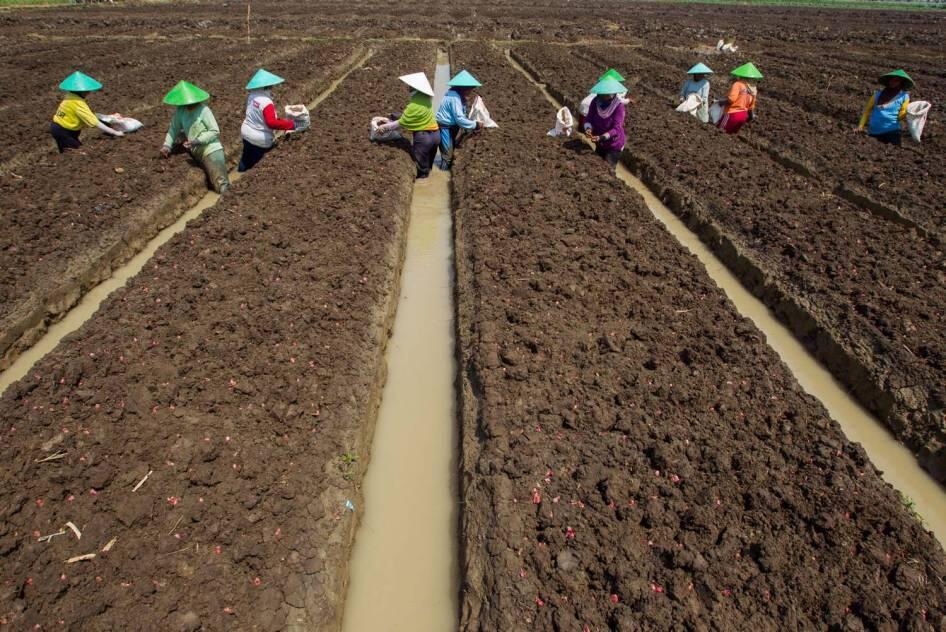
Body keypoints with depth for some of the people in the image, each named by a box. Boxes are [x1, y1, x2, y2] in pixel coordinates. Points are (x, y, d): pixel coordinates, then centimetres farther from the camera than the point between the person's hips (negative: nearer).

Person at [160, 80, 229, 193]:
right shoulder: (180, 110, -1)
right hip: (195, 151, 7)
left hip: (211, 150, -7)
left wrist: (197, 141, -24)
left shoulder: (203, 110, -17)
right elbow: (174, 128, 7)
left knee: (221, 185, -24)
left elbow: (215, 131, -15)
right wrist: (167, 146, -5)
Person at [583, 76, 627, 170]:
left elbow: (617, 128, -27)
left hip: (613, 145, -5)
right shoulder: (595, 102, -13)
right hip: (599, 144, 5)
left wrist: (601, 137, -41)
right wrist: (588, 128, -33)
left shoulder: (618, 105, -23)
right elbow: (589, 118, -10)